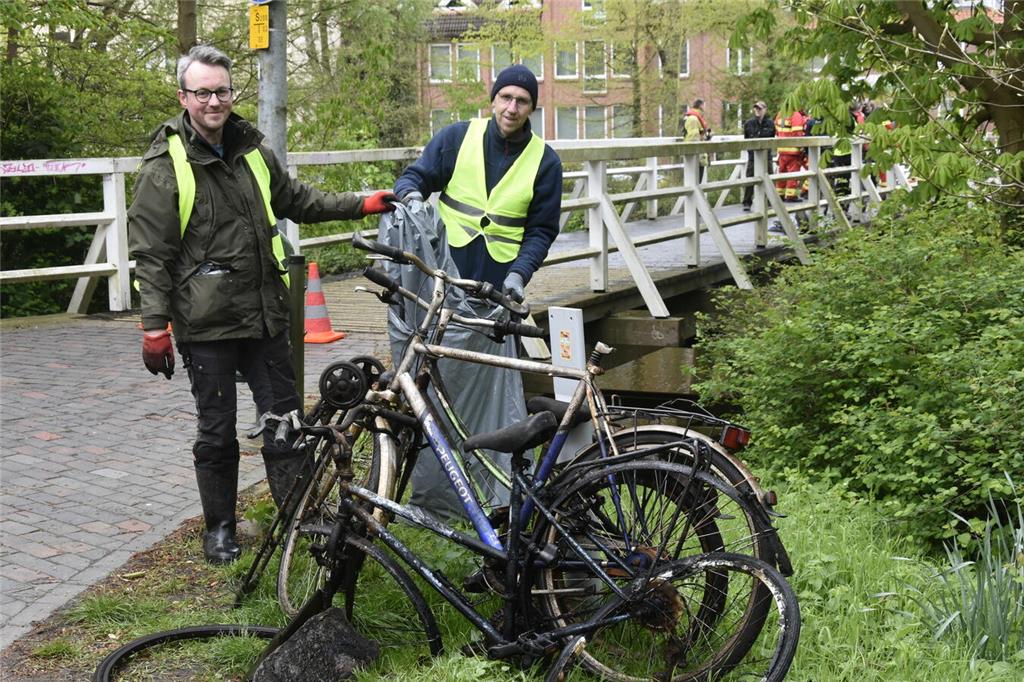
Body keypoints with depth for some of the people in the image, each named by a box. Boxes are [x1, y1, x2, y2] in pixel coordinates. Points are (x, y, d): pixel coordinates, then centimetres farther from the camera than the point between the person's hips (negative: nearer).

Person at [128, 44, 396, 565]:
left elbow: (297, 200, 24)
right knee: (216, 431, 6)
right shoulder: (165, 166, -8)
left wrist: (361, 205, 16)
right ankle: (219, 528, 22)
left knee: (284, 418, 9)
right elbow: (150, 255, -9)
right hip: (206, 325, -5)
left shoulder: (253, 152, 9)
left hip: (265, 315, 5)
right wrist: (154, 327, -13)